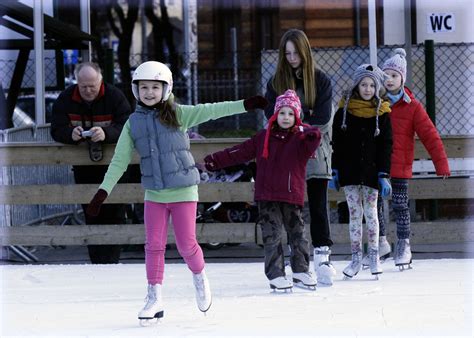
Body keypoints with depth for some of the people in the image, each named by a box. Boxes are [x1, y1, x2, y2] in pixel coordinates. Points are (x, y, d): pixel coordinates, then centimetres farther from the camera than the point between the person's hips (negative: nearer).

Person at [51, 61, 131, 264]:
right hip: (83, 165, 3)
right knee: (91, 214, 5)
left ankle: (110, 260, -9)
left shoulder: (115, 97, -10)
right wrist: (71, 134, -31)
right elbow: (57, 130, -7)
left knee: (114, 213, -10)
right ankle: (97, 262, 9)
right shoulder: (66, 99, -2)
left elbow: (126, 127, -18)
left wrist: (106, 133, -39)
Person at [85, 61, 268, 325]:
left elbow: (210, 111, -11)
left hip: (183, 191, -2)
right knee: (154, 246, 0)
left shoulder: (178, 115, -4)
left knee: (187, 245, 2)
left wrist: (245, 105, -21)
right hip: (154, 194, 2)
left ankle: (200, 278, 30)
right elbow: (119, 161, 4)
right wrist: (103, 191, -1)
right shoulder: (133, 123, 2)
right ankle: (155, 298, 9)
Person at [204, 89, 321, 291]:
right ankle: (276, 275, 1)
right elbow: (240, 152, 11)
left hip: (292, 196, -1)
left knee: (297, 234, 9)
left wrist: (312, 135, -46)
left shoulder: (300, 138, 0)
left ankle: (301, 271, 23)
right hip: (267, 196, 1)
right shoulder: (264, 137, 8)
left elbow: (311, 145, -23)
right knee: (271, 236, -3)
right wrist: (216, 161, 9)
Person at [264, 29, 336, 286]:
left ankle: (322, 255, -5)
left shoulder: (321, 80, 2)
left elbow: (323, 117, -5)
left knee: (318, 204, -5)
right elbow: (272, 115, -4)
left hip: (315, 149, -1)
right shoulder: (277, 81, 6)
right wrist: (305, 117, -14)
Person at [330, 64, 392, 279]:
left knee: (370, 213, 3)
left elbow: (386, 146, 1)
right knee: (354, 214, 3)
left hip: (371, 172, -1)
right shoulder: (344, 110, 2)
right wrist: (335, 172, 1)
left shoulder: (382, 113, 1)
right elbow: (337, 143, 5)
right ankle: (356, 257, 8)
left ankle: (374, 255, 14)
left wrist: (383, 175, -5)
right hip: (349, 171, 1)